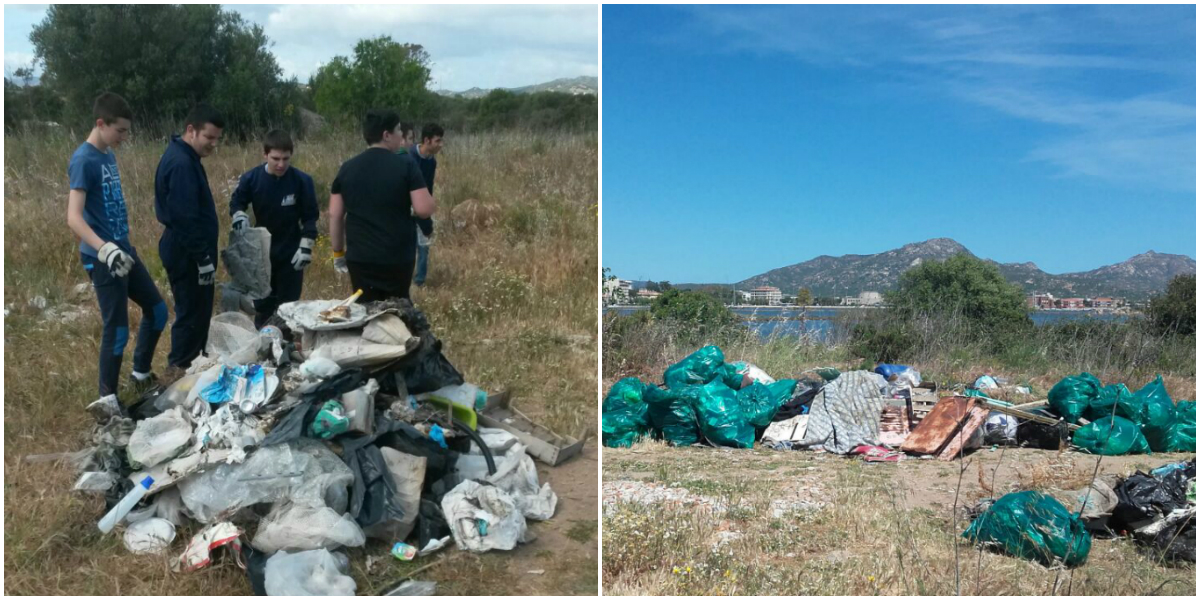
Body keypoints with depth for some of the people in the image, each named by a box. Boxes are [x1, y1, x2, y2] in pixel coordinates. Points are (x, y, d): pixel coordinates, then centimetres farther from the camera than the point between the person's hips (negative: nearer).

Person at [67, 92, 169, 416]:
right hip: (103, 259, -9)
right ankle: (107, 399, 10)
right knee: (117, 329, -3)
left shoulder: (109, 155, 10)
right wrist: (105, 249, -39)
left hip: (124, 249, 9)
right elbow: (73, 217, -26)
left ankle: (141, 373, 33)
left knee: (157, 310, 16)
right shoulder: (83, 160, -17)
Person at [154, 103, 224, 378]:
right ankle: (179, 370, 10)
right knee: (191, 313, -1)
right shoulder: (181, 163, -22)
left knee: (195, 312, 18)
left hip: (187, 251, 10)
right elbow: (186, 218, -25)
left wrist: (204, 255, 21)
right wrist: (203, 259, -22)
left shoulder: (183, 157, 12)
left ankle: (187, 366, 29)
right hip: (187, 254, -10)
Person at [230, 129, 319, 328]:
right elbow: (236, 204, 5)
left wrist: (305, 247, -12)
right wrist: (240, 218, -16)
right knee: (262, 304, 12)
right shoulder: (251, 178, -12)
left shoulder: (302, 181, -15)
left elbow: (310, 217, -6)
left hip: (291, 253, -1)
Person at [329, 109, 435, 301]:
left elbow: (335, 216, 4)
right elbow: (424, 209, -16)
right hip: (397, 259, -3)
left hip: (359, 258, 3)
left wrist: (338, 253, 13)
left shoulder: (347, 168, 2)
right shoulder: (406, 166, -10)